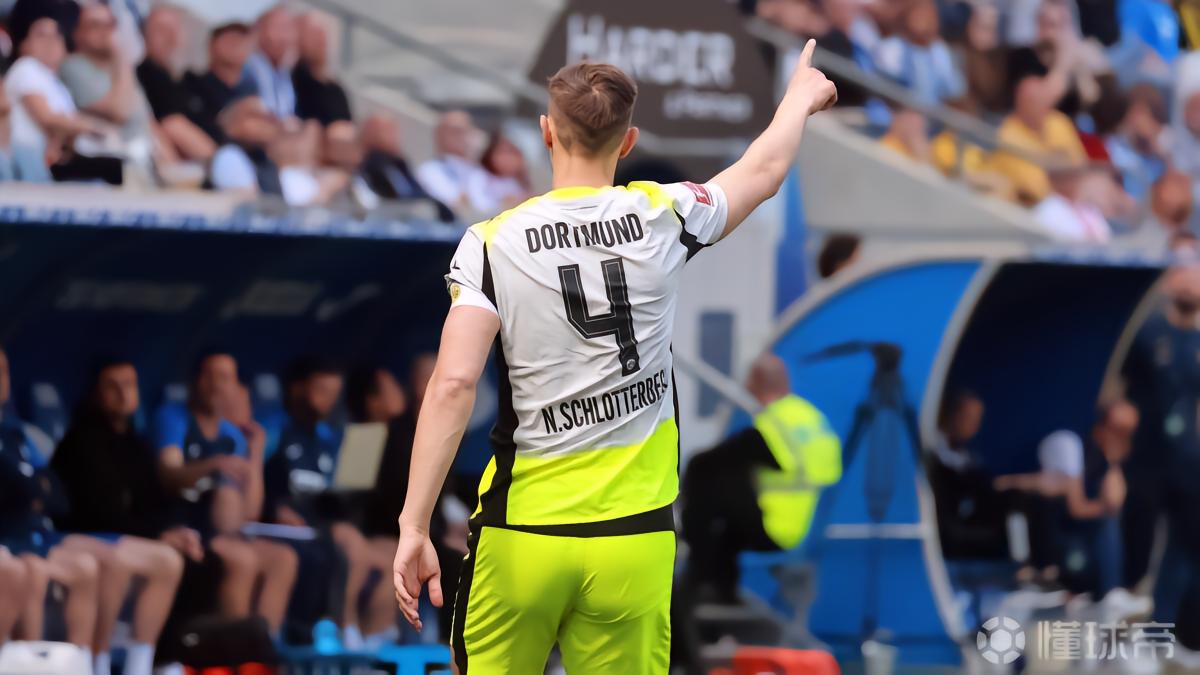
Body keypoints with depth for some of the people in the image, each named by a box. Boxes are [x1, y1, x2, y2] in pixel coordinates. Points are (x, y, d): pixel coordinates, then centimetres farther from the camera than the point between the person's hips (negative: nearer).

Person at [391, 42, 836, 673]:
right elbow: (762, 171, 21)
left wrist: (414, 527, -14)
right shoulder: (661, 217, 0)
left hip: (521, 535, -1)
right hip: (633, 540, 1)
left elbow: (453, 384, -14)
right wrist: (799, 97, 42)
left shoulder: (491, 243, -5)